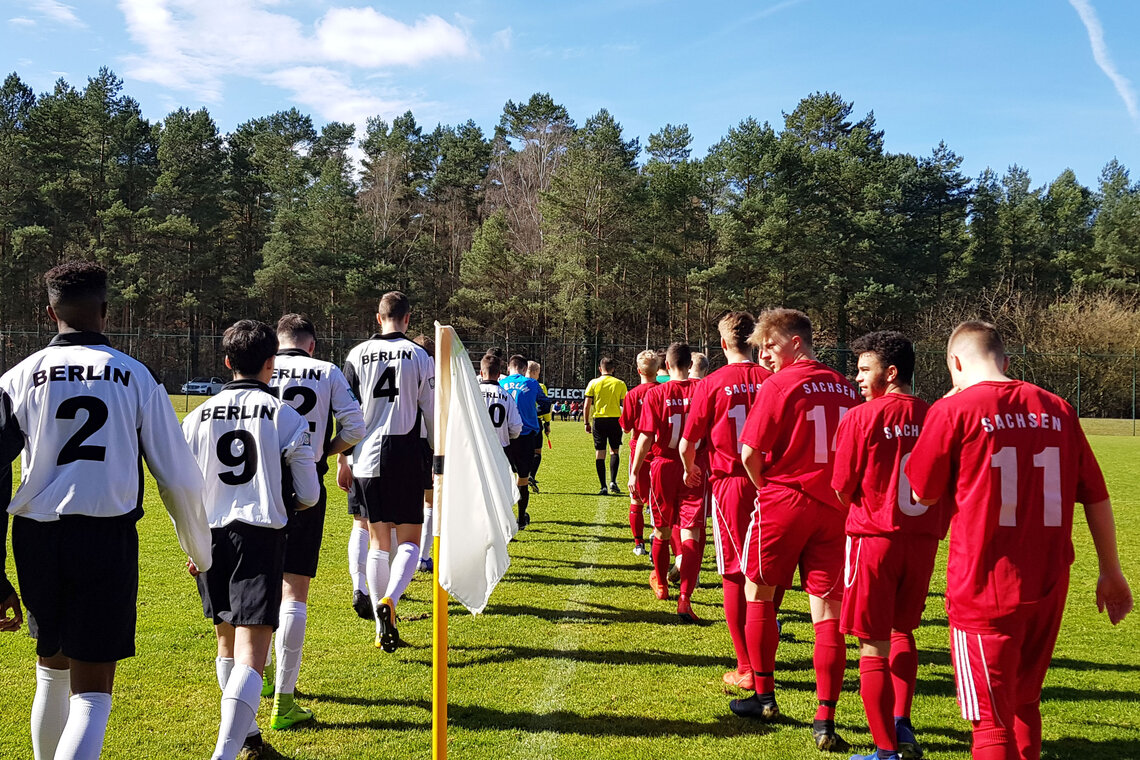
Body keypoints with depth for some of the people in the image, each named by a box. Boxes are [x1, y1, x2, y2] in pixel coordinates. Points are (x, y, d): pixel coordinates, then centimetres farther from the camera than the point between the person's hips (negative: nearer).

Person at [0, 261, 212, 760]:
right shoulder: (135, 377, 1)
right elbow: (178, 478, 1)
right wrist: (200, 552, 16)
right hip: (108, 537, -2)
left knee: (52, 670, 25)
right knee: (91, 693, 2)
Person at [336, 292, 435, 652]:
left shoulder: (357, 355, 5)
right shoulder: (420, 356, 0)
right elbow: (431, 415, 2)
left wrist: (342, 461, 12)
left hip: (367, 458, 2)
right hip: (407, 457, -2)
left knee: (378, 542, 12)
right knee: (409, 541, 7)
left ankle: (383, 629, 14)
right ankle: (389, 600, -20)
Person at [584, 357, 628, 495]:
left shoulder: (593, 383, 1)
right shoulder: (620, 384, 1)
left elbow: (587, 406, -1)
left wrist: (587, 423, 8)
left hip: (598, 420, 0)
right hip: (615, 420, 0)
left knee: (599, 453, 4)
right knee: (614, 451, 15)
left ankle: (603, 487, 2)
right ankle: (613, 481, 0)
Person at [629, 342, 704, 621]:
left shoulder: (656, 393, -6)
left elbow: (646, 437, -7)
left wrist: (634, 471, 1)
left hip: (663, 466, 1)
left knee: (662, 530, 19)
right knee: (690, 534, -2)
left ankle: (660, 582, 41)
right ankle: (684, 598, -15)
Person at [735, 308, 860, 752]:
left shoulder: (779, 385, -9)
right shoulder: (845, 388, 8)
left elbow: (750, 452, -12)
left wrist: (765, 486, 5)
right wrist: (840, 491, 15)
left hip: (783, 501, -4)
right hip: (833, 509, 5)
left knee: (758, 593, 15)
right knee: (827, 608, 3)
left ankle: (764, 697, 23)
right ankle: (825, 721, 1)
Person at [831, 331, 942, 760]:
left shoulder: (861, 417, -10)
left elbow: (841, 491, -6)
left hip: (874, 536, -5)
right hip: (924, 539, 5)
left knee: (873, 646, 5)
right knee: (902, 631, 25)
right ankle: (901, 725, 24)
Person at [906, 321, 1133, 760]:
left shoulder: (953, 410, -9)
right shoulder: (1057, 410, 4)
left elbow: (923, 494, 0)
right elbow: (1097, 497, 8)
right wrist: (1111, 572, 19)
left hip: (984, 589, -5)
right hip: (1049, 589, 5)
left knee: (991, 721, 5)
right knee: (1024, 704, 22)